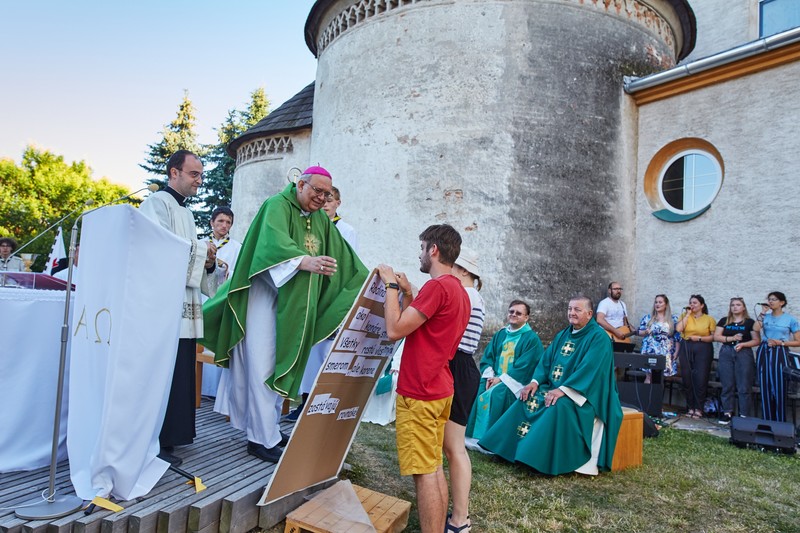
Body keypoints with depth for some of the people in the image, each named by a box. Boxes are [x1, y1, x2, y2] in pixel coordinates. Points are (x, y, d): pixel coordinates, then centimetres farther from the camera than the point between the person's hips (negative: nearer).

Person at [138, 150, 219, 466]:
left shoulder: (186, 212, 22)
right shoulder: (158, 203, -5)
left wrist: (208, 263, 1)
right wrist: (203, 250, -8)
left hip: (183, 305, 9)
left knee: (179, 375, 9)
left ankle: (169, 438, 18)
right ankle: (155, 443, 3)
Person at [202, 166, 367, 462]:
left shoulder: (322, 220, 14)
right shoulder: (278, 205, -9)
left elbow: (343, 257, 12)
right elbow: (274, 241, -29)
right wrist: (303, 261, -48)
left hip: (293, 306, 7)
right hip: (265, 297, -7)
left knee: (280, 366, 11)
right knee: (262, 368, -5)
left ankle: (268, 428, 22)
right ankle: (262, 439, 2)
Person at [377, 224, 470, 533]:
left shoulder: (436, 286, -17)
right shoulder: (460, 292, 14)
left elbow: (395, 330, -18)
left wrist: (391, 286, -9)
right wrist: (407, 293, 13)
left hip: (419, 393, -10)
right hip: (440, 390, 10)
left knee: (424, 472, -2)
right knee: (434, 467, 16)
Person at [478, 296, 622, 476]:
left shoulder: (598, 337, -11)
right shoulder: (563, 335, 13)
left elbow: (589, 368, -23)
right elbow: (546, 360, 9)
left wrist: (563, 390, -30)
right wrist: (535, 381, -8)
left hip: (584, 393, -7)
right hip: (556, 388, 8)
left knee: (558, 407, -34)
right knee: (528, 400, -10)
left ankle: (545, 460, -25)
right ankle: (520, 451, -5)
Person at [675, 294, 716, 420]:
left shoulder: (709, 319, 5)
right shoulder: (684, 316, 10)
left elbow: (714, 336, 0)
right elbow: (678, 329, -6)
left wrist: (699, 338, -12)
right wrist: (687, 314, -4)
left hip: (703, 349, -2)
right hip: (686, 348, 2)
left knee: (700, 379, -5)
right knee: (687, 378, 3)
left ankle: (698, 409, 3)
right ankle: (690, 407, 12)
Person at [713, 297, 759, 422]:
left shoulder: (750, 322, 3)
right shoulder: (724, 321, 9)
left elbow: (757, 340, -1)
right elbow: (716, 336, 3)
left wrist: (743, 344, -16)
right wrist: (732, 338, -10)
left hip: (744, 354, -2)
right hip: (726, 354, 2)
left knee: (744, 386, -3)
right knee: (727, 385, 5)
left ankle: (744, 415, 2)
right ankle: (727, 412, 11)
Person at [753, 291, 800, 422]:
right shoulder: (766, 316, 11)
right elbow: (755, 329, -9)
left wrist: (781, 343, -10)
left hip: (780, 354, -3)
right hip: (764, 353, 3)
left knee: (779, 389, -5)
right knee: (765, 389, 4)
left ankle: (780, 423, 4)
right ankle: (766, 421, 12)